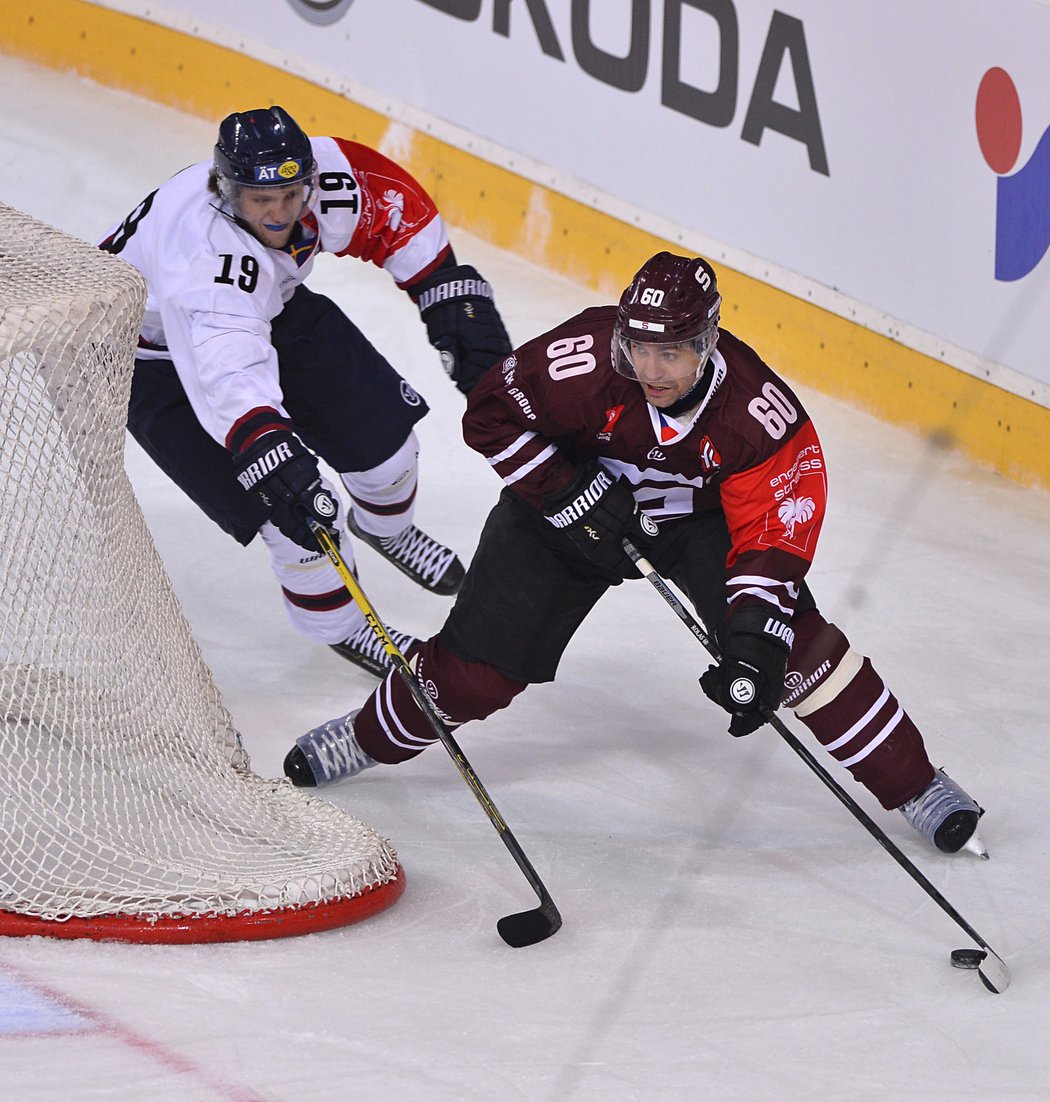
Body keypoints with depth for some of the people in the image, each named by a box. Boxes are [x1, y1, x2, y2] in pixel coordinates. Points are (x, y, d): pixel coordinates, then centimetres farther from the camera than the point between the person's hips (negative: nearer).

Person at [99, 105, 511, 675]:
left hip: (273, 309, 6)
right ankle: (340, 628, 14)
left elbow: (400, 209, -4)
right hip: (160, 358, -6)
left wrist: (456, 298, -6)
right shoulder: (205, 249, -44)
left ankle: (384, 527, 41)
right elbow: (228, 373, -55)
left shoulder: (326, 174, -25)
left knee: (382, 431, 6)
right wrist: (269, 453, -66)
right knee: (297, 512, -14)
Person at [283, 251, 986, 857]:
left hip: (701, 516, 0)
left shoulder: (762, 415, -32)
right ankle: (370, 739, 25)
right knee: (478, 664, -4)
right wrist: (569, 495, -24)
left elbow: (772, 536, -30)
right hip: (576, 494, 0)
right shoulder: (584, 359, -33)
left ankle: (913, 786, -6)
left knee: (796, 643, -19)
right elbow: (492, 414, -18)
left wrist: (754, 644, -41)